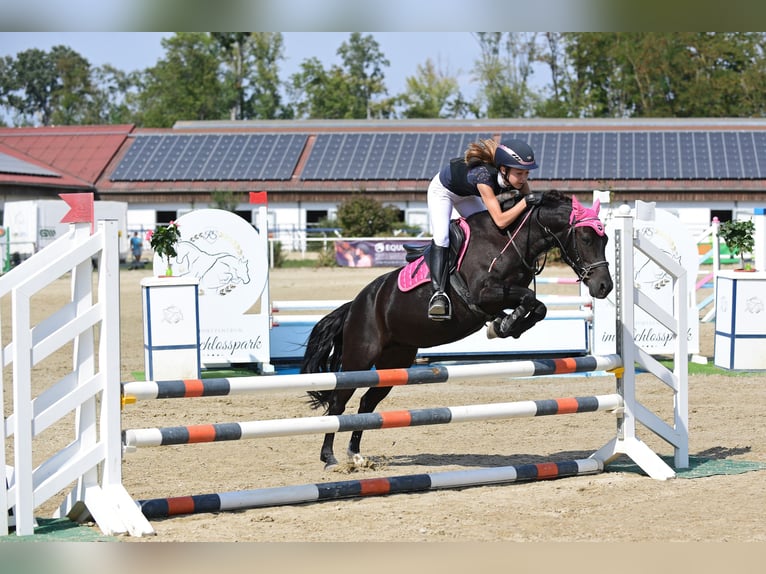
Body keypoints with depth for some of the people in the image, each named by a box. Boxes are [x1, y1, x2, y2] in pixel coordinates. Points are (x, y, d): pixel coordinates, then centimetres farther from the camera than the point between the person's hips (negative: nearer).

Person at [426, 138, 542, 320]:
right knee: (441, 236, -25)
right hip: (442, 190, -7)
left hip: (467, 195, 7)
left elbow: (530, 208, -11)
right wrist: (526, 201, -51)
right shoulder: (484, 175, -45)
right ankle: (439, 293, -33)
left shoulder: (517, 177, -26)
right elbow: (500, 221, -48)